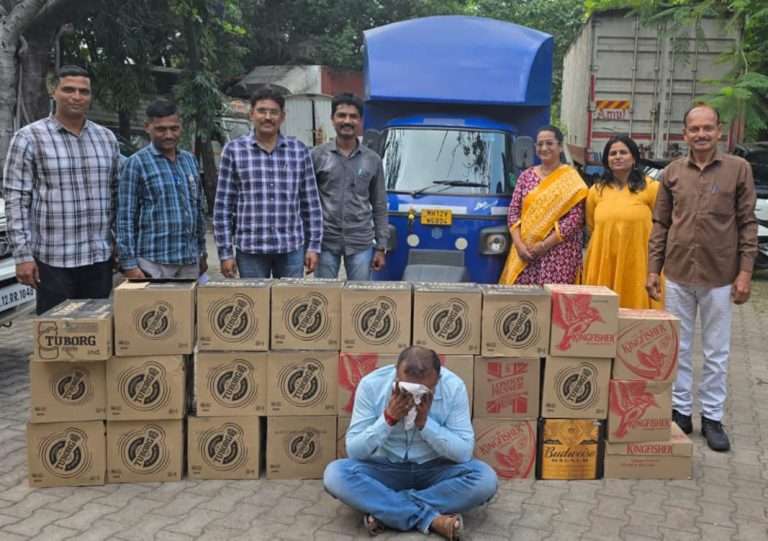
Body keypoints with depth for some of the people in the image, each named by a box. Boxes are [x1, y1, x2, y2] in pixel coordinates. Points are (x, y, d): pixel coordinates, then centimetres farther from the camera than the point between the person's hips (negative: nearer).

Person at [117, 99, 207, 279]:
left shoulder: (189, 160, 13)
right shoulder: (136, 163, -3)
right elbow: (125, 217, -6)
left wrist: (202, 252, 16)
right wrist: (129, 264, -12)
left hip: (190, 261, 5)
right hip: (154, 262, -5)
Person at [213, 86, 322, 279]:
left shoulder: (299, 150, 5)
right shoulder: (233, 150, 1)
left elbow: (311, 204, 8)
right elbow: (223, 206, 1)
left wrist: (313, 246, 3)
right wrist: (225, 253, -3)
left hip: (292, 248, 1)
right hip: (250, 249, -1)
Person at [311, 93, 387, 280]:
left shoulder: (372, 160, 7)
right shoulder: (317, 156, 2)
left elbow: (379, 207, 8)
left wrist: (381, 247, 4)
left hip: (361, 243, 1)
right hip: (325, 242, -1)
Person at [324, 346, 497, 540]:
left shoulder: (453, 387, -17)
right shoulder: (371, 385, -18)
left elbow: (464, 453, -16)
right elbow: (354, 451, -15)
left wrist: (425, 423, -28)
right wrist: (388, 418, -29)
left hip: (435, 470, 1)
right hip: (385, 470, 0)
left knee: (485, 479, -28)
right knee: (335, 474, -29)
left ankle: (383, 510, -23)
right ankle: (431, 519, -28)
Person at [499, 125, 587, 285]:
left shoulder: (572, 179, -1)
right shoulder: (526, 175, 12)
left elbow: (575, 219, -8)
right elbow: (513, 211, 9)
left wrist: (545, 244, -13)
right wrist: (518, 243, -6)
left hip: (558, 254, -3)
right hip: (523, 253, 4)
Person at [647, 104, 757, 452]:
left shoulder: (739, 169, -2)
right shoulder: (672, 172, 4)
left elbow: (747, 224, -1)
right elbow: (660, 224, 7)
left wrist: (745, 272, -7)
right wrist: (653, 269, 2)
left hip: (719, 277, -2)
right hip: (678, 274, 2)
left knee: (717, 353, 7)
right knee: (678, 349, 11)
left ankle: (712, 418, 19)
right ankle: (680, 411, 24)